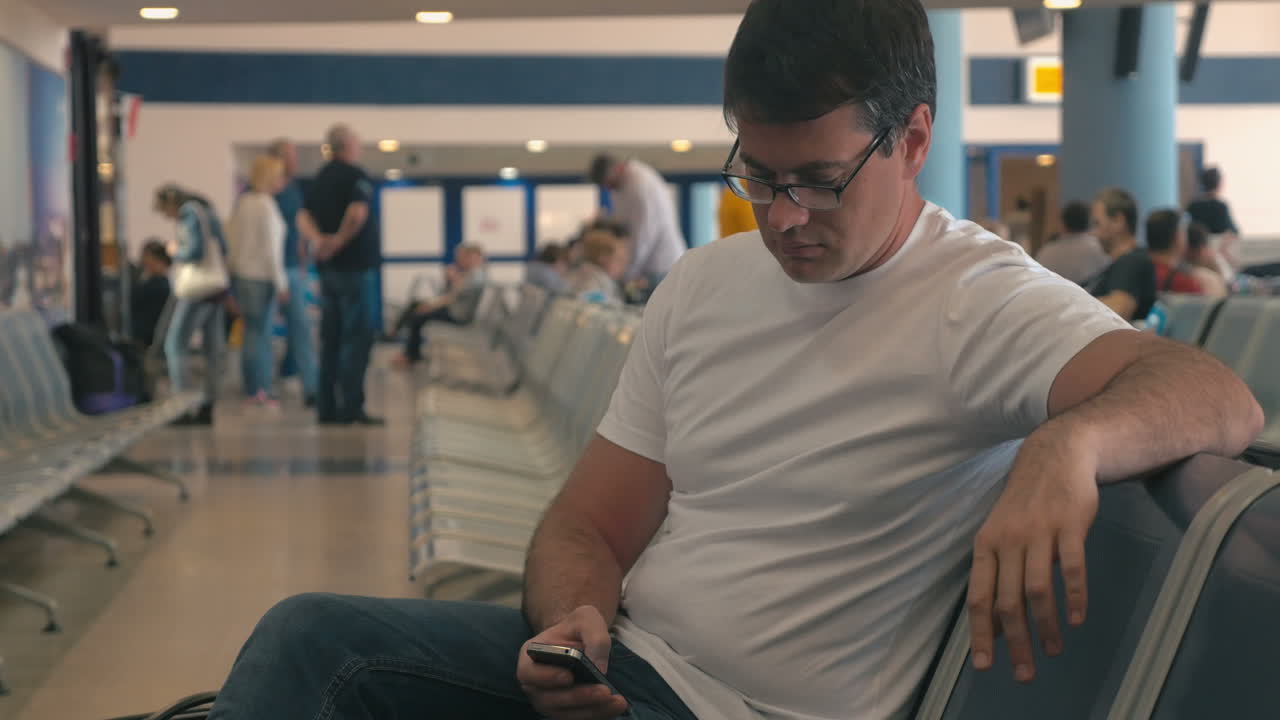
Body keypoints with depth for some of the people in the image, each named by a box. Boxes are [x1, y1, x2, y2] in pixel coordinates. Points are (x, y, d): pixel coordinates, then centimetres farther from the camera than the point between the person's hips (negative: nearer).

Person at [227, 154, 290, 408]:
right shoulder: (266, 205, -13)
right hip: (261, 277, -8)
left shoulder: (243, 202, 10)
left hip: (239, 272, 8)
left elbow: (231, 237, 13)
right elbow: (270, 248, -14)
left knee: (253, 331, 12)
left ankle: (252, 389, 16)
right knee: (260, 332, -3)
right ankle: (258, 390, -1)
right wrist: (280, 284, -10)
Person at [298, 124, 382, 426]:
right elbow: (357, 212, -28)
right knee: (358, 338, -5)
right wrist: (341, 240, -15)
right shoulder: (356, 177, -10)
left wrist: (317, 240, -15)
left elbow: (303, 218, 2)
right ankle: (351, 407, -8)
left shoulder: (321, 178, 13)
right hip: (356, 266, -8)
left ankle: (327, 407, 11)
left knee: (331, 339, 10)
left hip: (329, 268, 8)